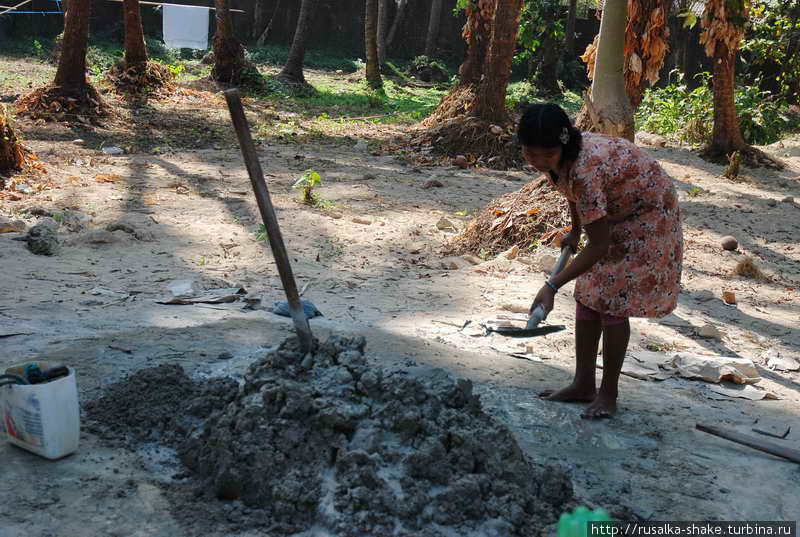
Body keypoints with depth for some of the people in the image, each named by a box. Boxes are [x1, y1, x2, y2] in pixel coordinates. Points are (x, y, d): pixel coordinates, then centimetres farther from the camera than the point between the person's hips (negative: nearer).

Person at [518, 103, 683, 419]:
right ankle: (584, 385, 16)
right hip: (611, 214, 9)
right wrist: (574, 232, 21)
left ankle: (608, 394, 3)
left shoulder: (585, 169, -40)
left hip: (647, 216, -9)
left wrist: (552, 286, -38)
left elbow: (599, 245, -36)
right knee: (587, 295, 7)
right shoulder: (561, 158, -15)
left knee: (613, 302, -11)